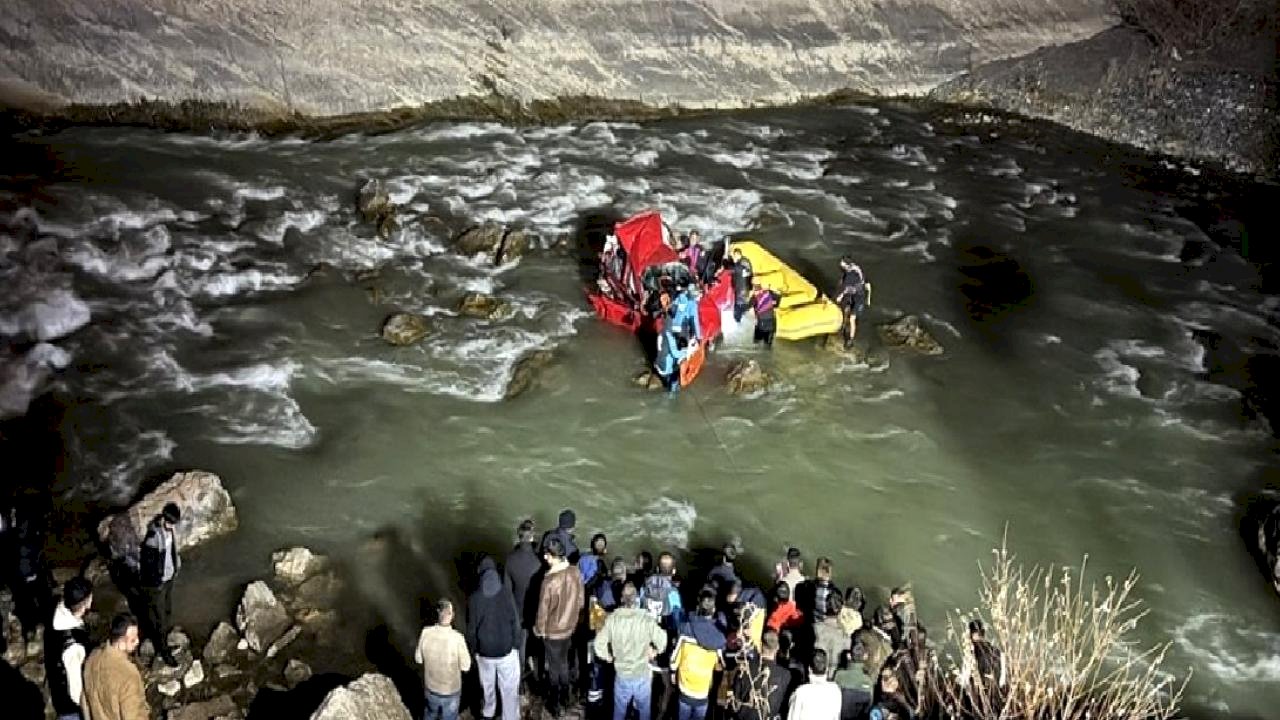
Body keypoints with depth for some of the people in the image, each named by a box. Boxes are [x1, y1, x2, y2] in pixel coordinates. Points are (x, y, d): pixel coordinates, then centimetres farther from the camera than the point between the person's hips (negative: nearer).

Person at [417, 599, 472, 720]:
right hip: (451, 690, -3)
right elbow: (465, 666, -17)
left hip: (431, 687, 3)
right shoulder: (457, 638, -31)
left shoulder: (426, 633, -22)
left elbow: (418, 659, -6)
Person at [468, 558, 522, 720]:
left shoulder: (474, 599, -18)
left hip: (484, 651, 2)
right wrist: (516, 644, 6)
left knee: (487, 684, 26)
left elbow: (471, 628, -8)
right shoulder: (506, 596, -18)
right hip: (507, 650, -2)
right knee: (509, 688, 13)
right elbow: (515, 623, -10)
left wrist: (473, 649, 8)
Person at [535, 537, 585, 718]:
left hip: (552, 631, -5)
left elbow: (543, 610, -21)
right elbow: (580, 601, 0)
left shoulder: (550, 581, -33)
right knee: (563, 662, 26)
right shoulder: (575, 572, -15)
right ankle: (564, 697, 42)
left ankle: (555, 705, 30)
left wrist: (538, 629, -3)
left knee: (553, 667, 15)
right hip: (569, 627, 5)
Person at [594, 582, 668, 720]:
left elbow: (599, 643, -9)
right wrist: (655, 651, 7)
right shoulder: (647, 619, -22)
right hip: (643, 674, -2)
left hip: (622, 674, 2)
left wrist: (607, 657, 10)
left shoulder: (612, 618, -15)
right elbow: (662, 641, -13)